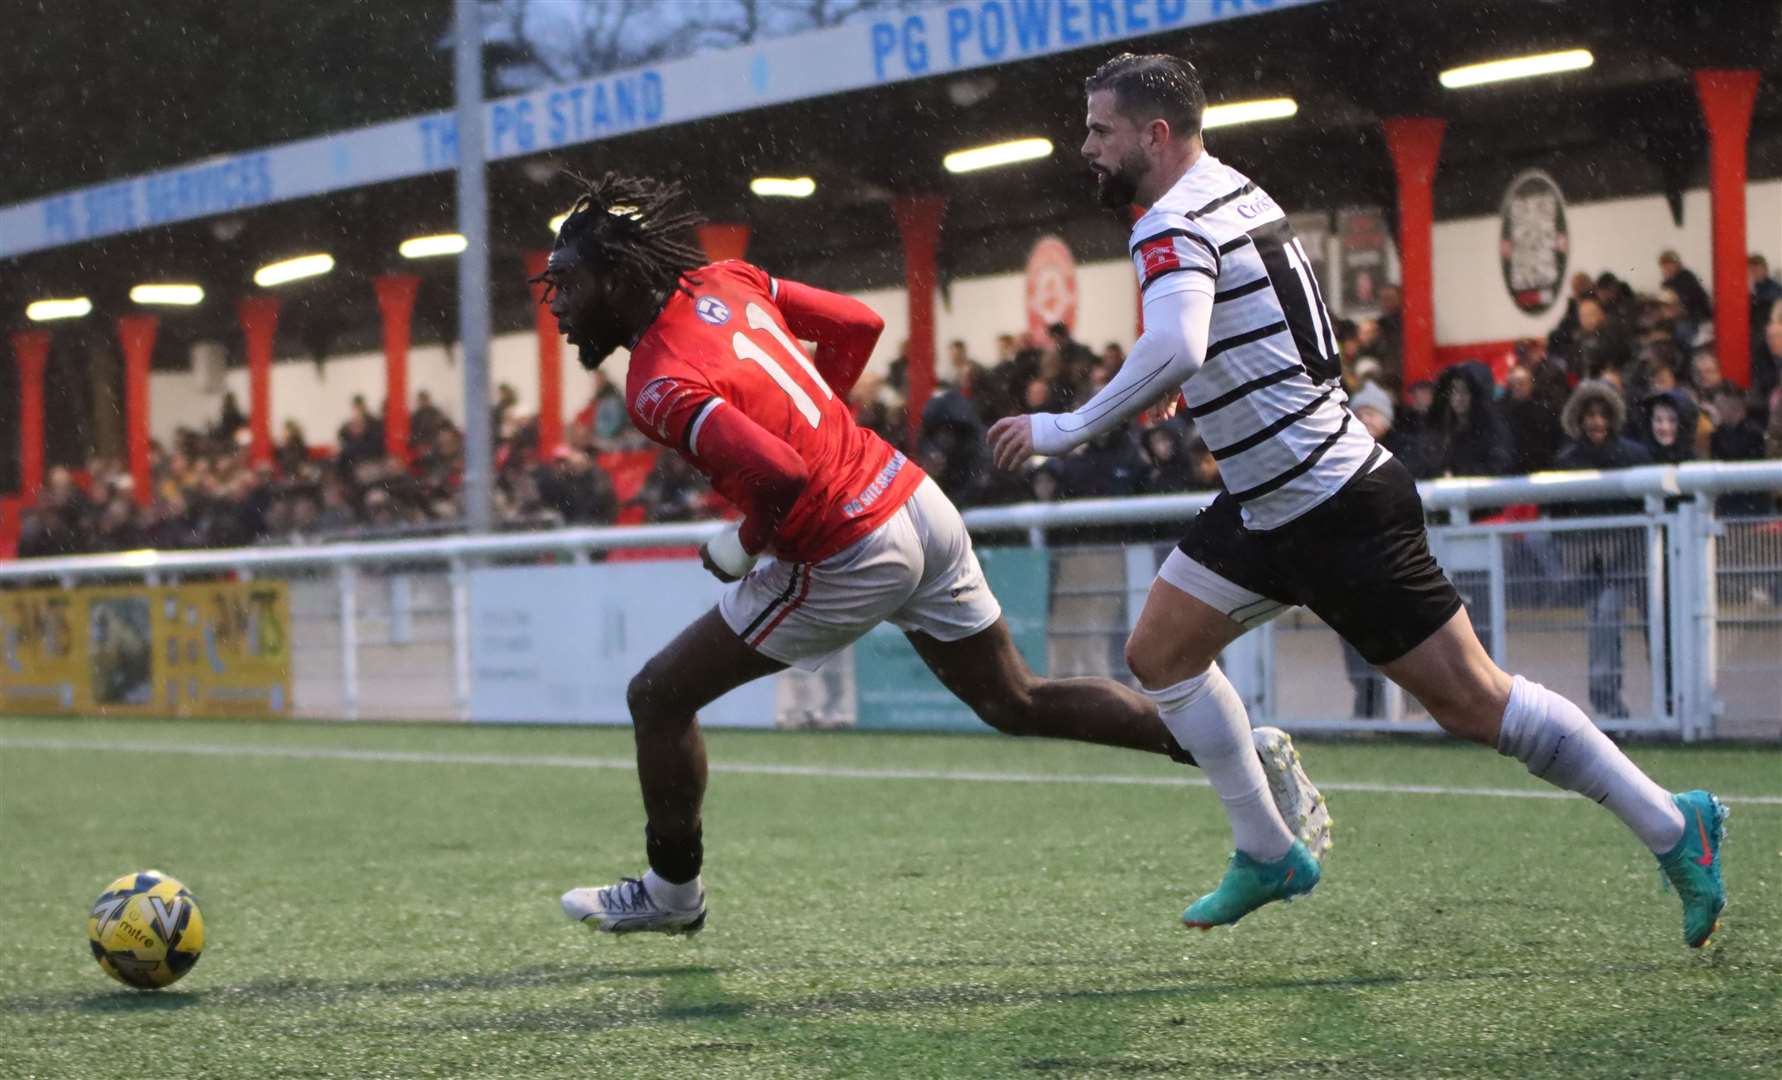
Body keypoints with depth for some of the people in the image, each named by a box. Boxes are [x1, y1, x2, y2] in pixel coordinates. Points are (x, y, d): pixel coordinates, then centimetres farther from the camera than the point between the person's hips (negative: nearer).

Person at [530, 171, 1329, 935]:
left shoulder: (660, 386, -21)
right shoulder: (722, 282, 4)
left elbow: (780, 475, -33)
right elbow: (858, 325, 14)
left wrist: (742, 548, -14)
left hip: (849, 554, -9)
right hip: (916, 501, 9)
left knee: (659, 698, 6)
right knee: (1018, 702, 18)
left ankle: (672, 891, 22)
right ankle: (1247, 751, 14)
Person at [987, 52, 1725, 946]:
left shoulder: (1174, 229, -20)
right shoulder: (1232, 189, 8)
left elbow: (1175, 350, -39)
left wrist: (1066, 429, -31)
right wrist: (1167, 384, 15)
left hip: (1336, 512, -10)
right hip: (1268, 504, 10)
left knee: (1470, 703, -5)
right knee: (1159, 654, 10)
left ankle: (1674, 829, 5)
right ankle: (1269, 856, 16)